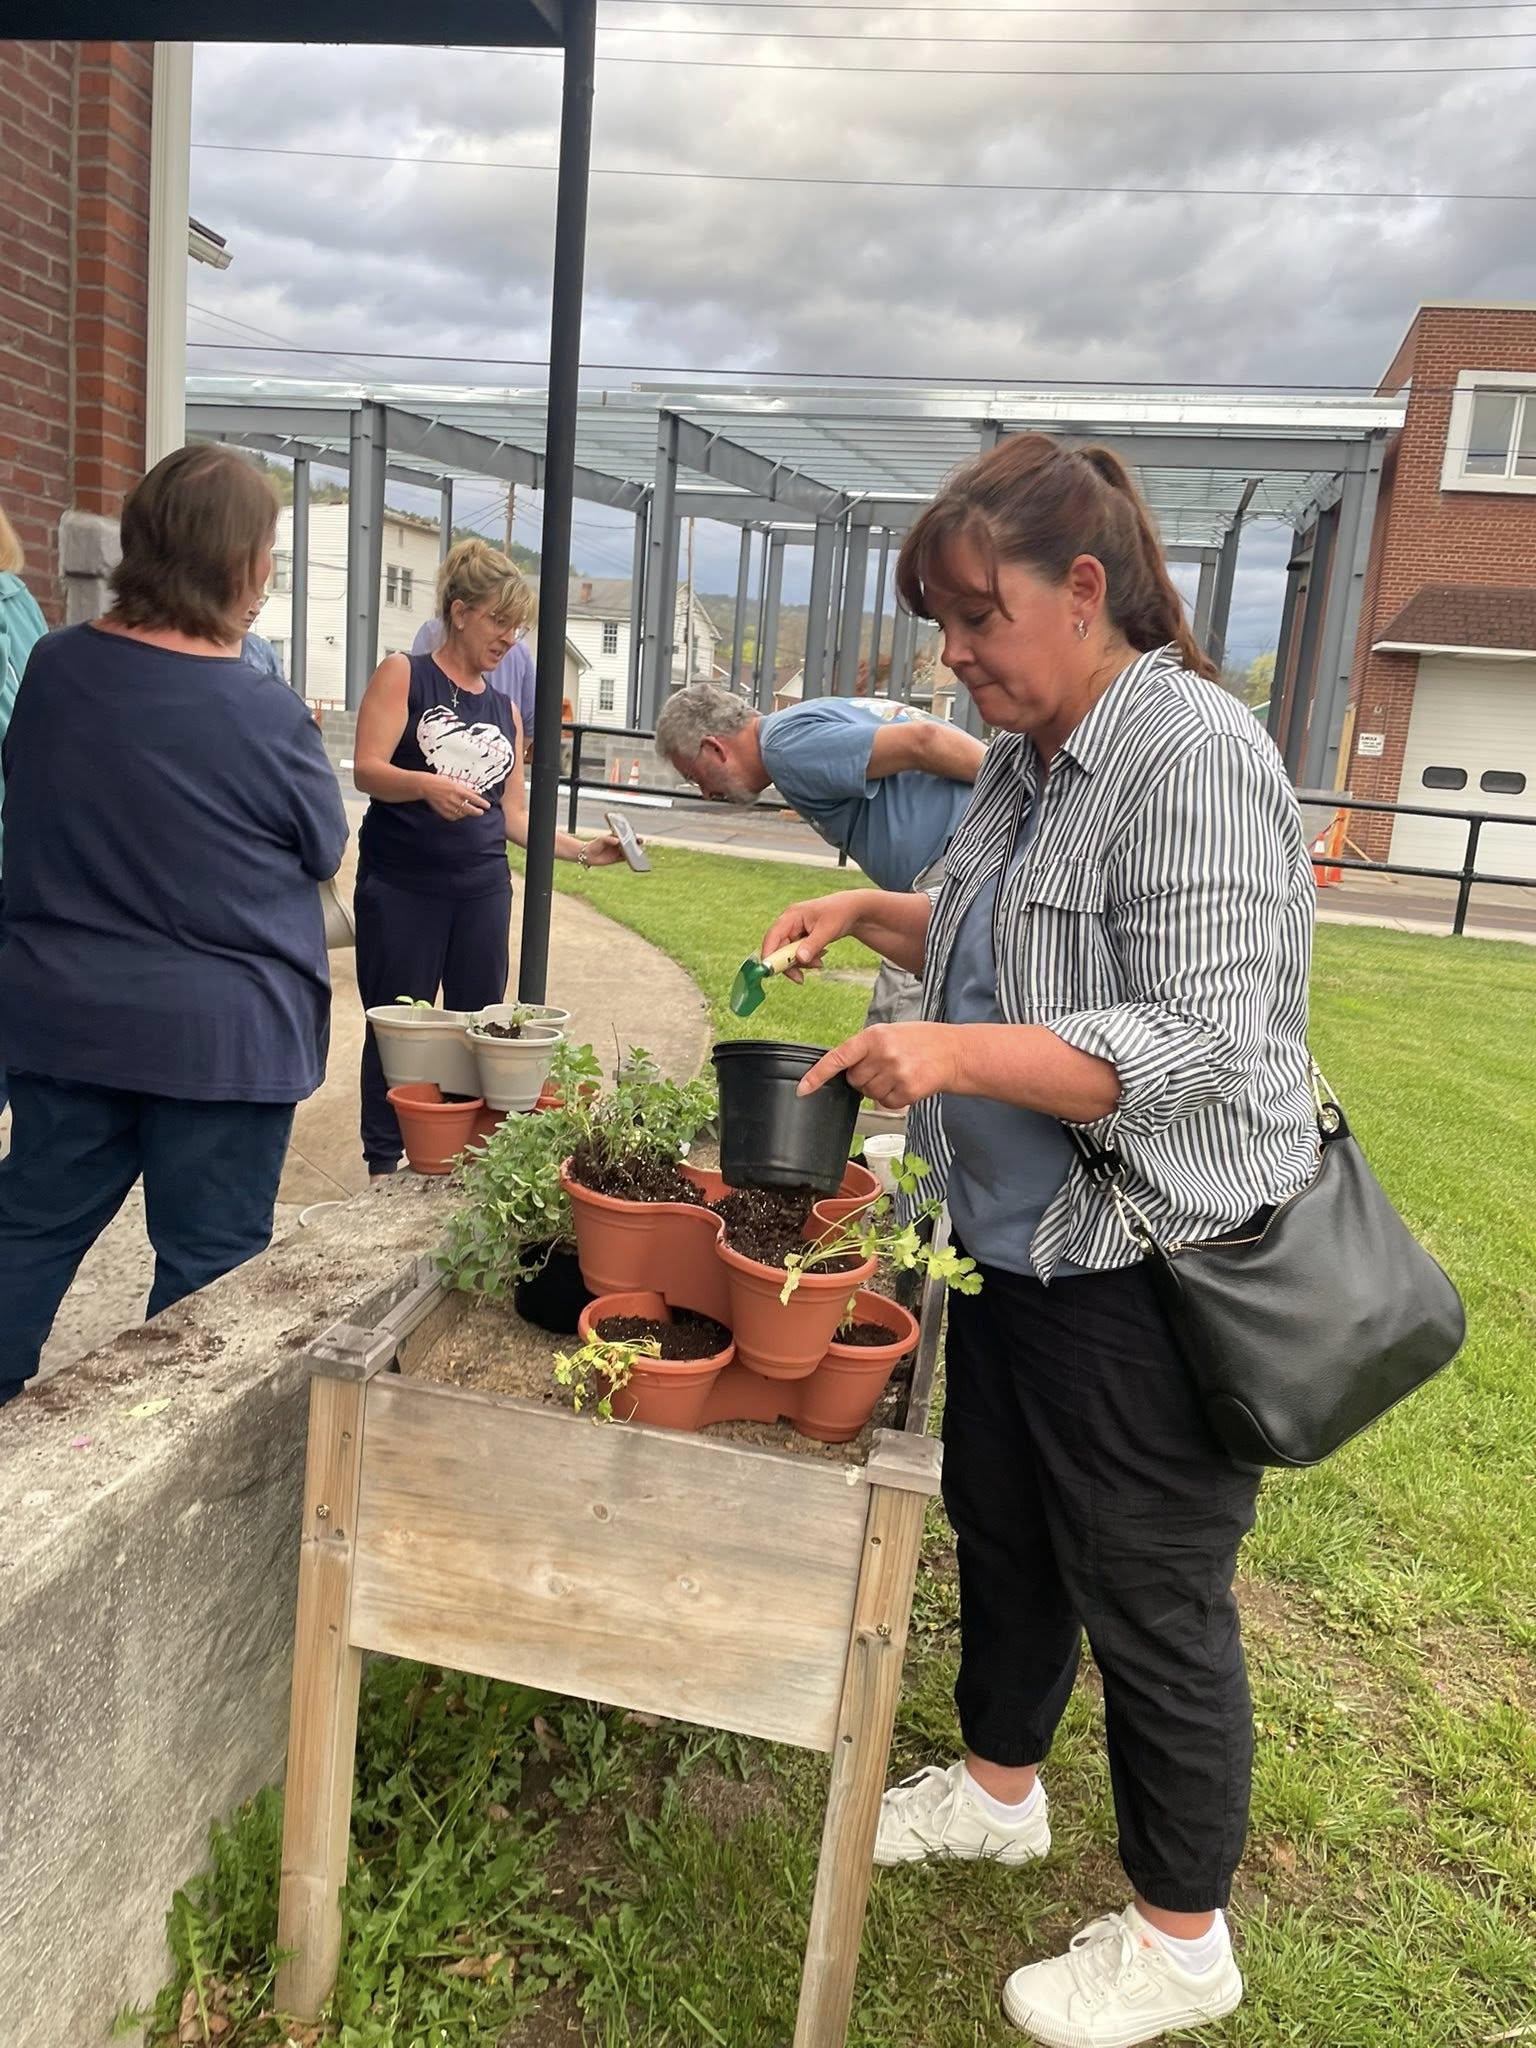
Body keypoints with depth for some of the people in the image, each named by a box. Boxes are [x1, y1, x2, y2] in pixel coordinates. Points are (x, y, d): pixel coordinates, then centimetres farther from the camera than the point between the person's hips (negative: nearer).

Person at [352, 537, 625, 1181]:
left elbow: (515, 817, 14)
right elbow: (366, 770, -12)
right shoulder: (403, 675, 0)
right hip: (401, 887, -5)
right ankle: (384, 1165, 13)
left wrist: (583, 850, 3)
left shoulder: (505, 710, 14)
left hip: (483, 889, 5)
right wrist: (425, 784, -31)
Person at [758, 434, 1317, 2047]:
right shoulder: (1030, 758, 8)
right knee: (1001, 1533, 23)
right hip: (1020, 1240, 9)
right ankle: (998, 1788, 49)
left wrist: (954, 1054, -33)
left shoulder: (1194, 758, -21)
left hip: (1149, 1274, -9)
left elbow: (1198, 1046, -26)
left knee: (1151, 1604, 8)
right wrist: (878, 915, 6)